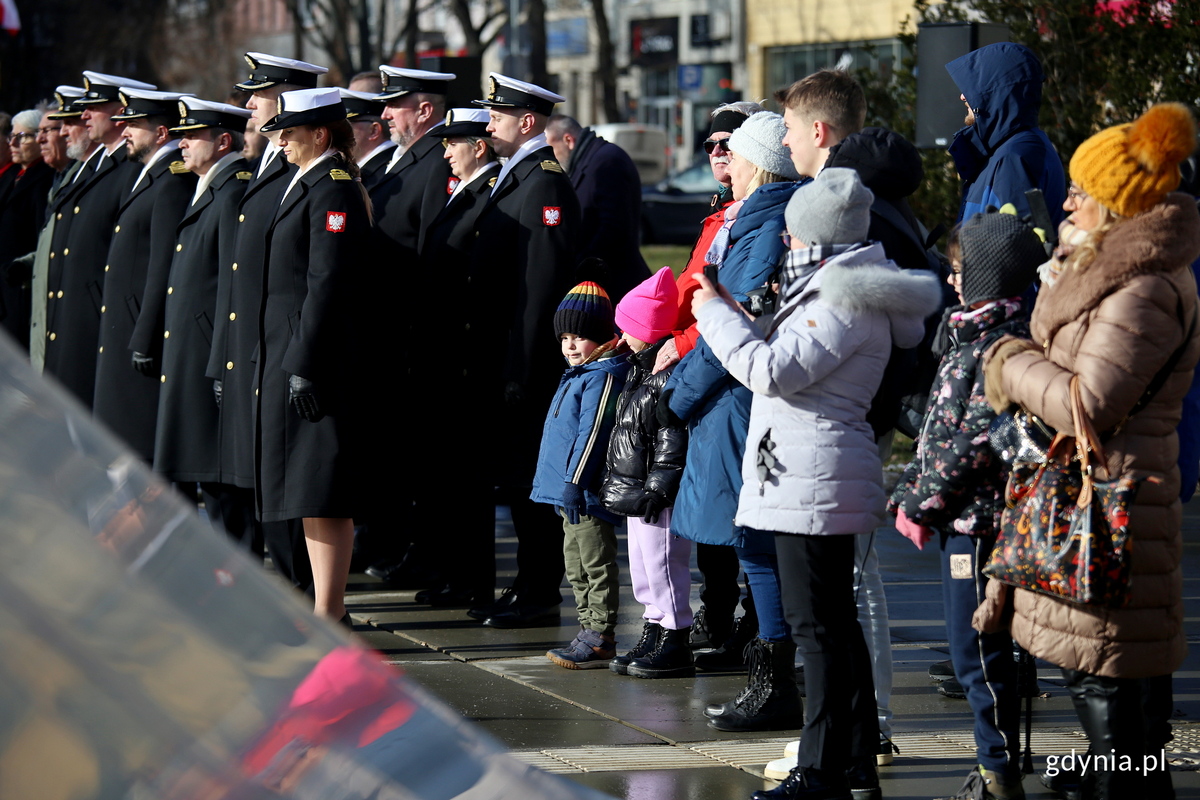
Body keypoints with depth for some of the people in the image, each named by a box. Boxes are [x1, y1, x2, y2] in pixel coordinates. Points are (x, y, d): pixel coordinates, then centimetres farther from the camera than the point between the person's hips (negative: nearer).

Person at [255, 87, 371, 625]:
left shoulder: (335, 188, -14)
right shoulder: (303, 183, 17)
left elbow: (327, 284, -19)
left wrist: (304, 366, -21)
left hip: (315, 356, -10)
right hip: (285, 355, 10)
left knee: (321, 491, -7)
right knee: (306, 487, 12)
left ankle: (328, 614, -5)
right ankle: (328, 607, 18)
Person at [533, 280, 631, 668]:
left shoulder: (603, 377, -15)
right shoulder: (577, 375, 17)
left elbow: (591, 432, -20)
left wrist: (575, 482, -22)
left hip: (588, 491, -11)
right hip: (569, 493, 11)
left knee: (596, 564, -6)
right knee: (576, 566, 14)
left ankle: (600, 639, -5)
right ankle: (589, 632, 20)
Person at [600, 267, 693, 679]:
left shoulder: (671, 373, -17)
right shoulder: (640, 368, 16)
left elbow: (674, 437, -21)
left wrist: (658, 487, -22)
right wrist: (616, 483, 24)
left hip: (659, 498, -11)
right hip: (634, 491, 11)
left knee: (663, 565, -7)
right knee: (642, 567, 15)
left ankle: (675, 642, -2)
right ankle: (653, 634, 23)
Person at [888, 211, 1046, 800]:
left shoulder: (1008, 342, -16)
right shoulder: (971, 334, 16)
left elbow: (978, 438, -21)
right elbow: (939, 426, 19)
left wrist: (922, 503, -14)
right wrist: (909, 496, 10)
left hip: (979, 517, -10)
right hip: (959, 518, 10)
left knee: (978, 653, -5)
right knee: (972, 651, 14)